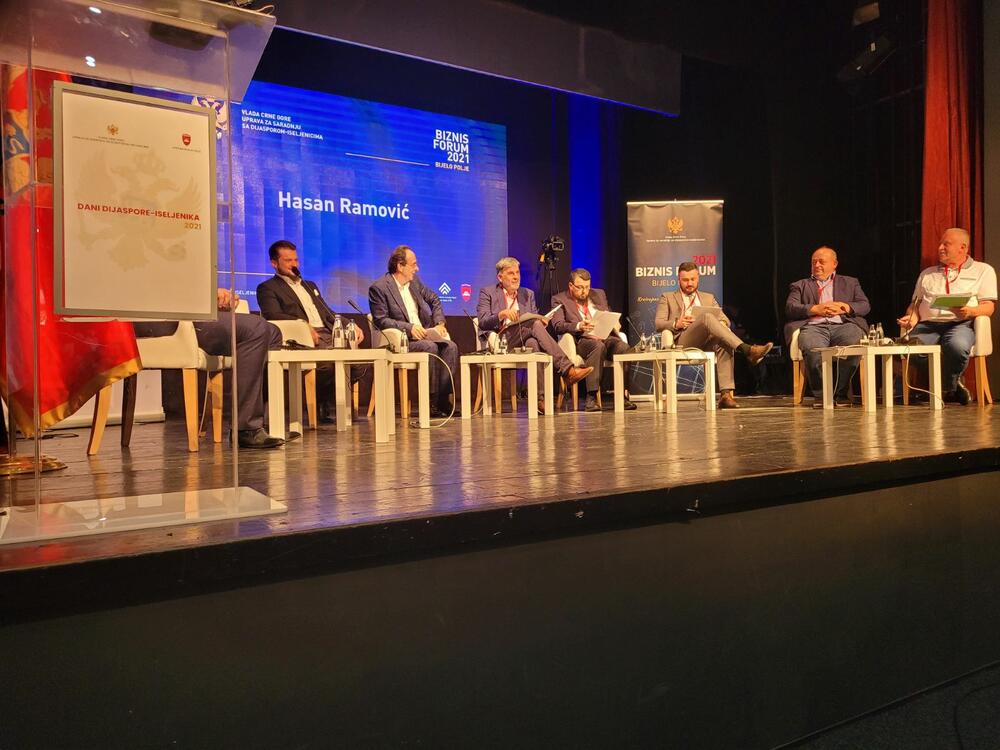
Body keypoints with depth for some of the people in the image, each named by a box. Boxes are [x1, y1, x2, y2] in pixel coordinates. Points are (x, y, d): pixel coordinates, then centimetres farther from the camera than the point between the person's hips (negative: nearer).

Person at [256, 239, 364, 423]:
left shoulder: (310, 285, 33)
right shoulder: (267, 288, 10)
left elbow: (329, 314, 29)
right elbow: (273, 315, -8)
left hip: (329, 334, 7)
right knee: (329, 362, -35)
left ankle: (332, 403, -1)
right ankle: (322, 408, -8)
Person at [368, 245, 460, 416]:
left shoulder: (414, 280, 13)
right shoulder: (378, 288, -7)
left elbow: (434, 299, 24)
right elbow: (381, 320, -13)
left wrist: (439, 323, 7)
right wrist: (409, 328, -22)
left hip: (425, 333, 6)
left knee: (450, 346, -19)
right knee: (430, 347, -32)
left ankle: (442, 398, -19)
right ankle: (431, 401, -24)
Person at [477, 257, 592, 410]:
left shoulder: (528, 294, 24)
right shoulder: (487, 293, 11)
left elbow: (535, 319, 17)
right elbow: (482, 322, -3)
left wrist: (541, 322, -8)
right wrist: (501, 314, -21)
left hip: (523, 340, 4)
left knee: (532, 343, -37)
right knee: (534, 325, -31)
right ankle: (567, 370, -41)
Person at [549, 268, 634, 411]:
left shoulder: (599, 294, 24)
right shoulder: (559, 300, 9)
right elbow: (558, 325, -5)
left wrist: (614, 325, 4)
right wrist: (578, 326, -23)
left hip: (605, 337, 4)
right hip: (581, 340, -4)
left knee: (623, 347, -28)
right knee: (598, 346, -37)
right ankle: (591, 397, -36)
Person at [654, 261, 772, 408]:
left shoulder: (708, 298, 31)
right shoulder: (667, 298, 22)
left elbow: (725, 319, 19)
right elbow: (658, 324, 8)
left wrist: (722, 324, -7)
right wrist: (676, 324, -13)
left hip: (708, 341, 4)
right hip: (682, 342, -3)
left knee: (725, 344, -33)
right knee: (707, 317, -32)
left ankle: (725, 395, -41)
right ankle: (746, 350, -45)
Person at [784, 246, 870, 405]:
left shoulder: (850, 283, 31)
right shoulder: (800, 286, 28)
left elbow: (865, 306, 16)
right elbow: (790, 308, 9)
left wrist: (845, 307, -4)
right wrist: (815, 309, -6)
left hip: (843, 325, 1)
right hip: (813, 326, -1)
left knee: (855, 344, -34)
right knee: (813, 349, -37)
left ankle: (841, 392, -18)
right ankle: (820, 394, -18)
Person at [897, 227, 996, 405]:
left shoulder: (983, 270, 16)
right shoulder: (927, 274, 29)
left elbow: (989, 307, 5)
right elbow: (915, 303, 23)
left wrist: (970, 311, -18)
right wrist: (912, 317, -1)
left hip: (961, 324, -2)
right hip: (928, 324, 3)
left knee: (957, 346, -40)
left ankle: (946, 387, -10)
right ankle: (951, 386, -11)